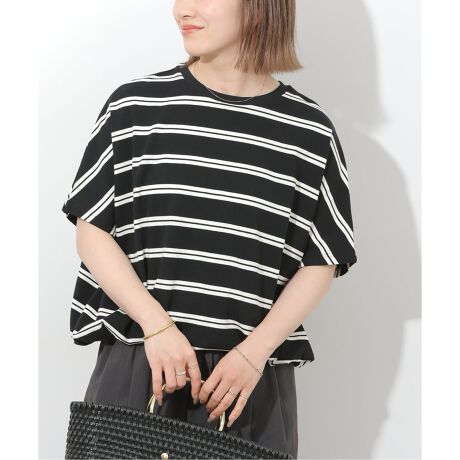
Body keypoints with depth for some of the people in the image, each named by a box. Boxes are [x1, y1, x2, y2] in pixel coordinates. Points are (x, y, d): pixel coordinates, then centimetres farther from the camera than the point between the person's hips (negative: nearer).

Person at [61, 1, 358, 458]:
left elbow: (321, 263, 5)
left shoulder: (309, 132, 3)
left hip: (254, 379, 0)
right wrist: (158, 326, -10)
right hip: (134, 368, 0)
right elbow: (92, 232, 2)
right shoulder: (135, 107, 2)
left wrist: (254, 353, -8)